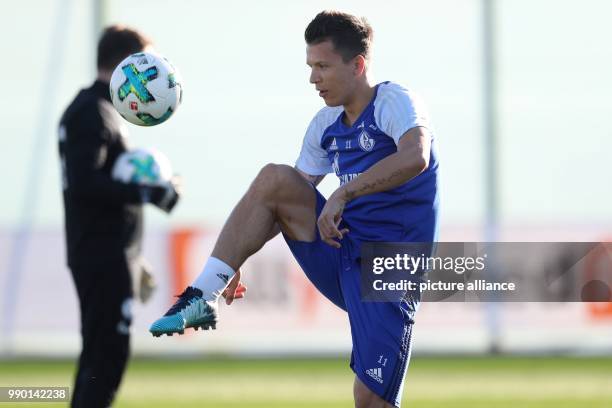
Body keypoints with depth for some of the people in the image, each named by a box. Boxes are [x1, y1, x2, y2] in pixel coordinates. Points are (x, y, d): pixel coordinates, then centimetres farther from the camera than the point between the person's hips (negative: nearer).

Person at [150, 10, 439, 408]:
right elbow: (294, 197, 19)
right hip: (341, 254, 6)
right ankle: (203, 297, -17)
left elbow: (415, 157, -32)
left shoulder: (394, 102, -10)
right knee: (274, 180, -12)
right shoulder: (326, 125, 12)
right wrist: (237, 260, 10)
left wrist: (343, 194, -36)